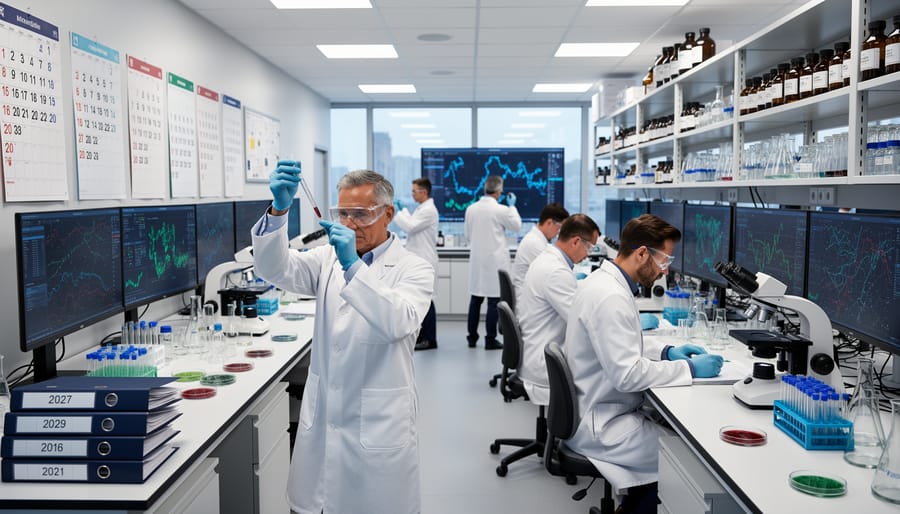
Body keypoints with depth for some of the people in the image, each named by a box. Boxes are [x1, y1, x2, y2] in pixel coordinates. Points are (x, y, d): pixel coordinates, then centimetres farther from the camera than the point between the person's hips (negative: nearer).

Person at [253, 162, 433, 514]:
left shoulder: (413, 270, -6)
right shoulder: (329, 258, 6)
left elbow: (398, 323, -25)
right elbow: (276, 269, -10)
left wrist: (353, 266, -34)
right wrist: (279, 208, -26)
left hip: (378, 425, -4)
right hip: (321, 420, 4)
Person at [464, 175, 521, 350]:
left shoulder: (470, 209, 2)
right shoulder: (501, 210, -13)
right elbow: (516, 226, 4)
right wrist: (512, 206, 14)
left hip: (477, 260, 5)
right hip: (495, 261, -5)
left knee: (475, 298, 12)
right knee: (494, 300, 0)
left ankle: (472, 337, 18)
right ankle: (490, 340, 2)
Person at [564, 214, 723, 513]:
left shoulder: (604, 281, 6)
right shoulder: (610, 297, -26)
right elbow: (626, 374, -28)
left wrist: (666, 351, 6)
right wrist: (689, 369, -18)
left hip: (595, 409, 10)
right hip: (600, 423, -10)